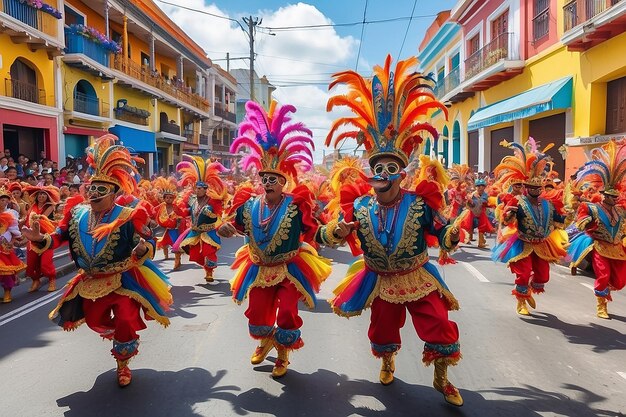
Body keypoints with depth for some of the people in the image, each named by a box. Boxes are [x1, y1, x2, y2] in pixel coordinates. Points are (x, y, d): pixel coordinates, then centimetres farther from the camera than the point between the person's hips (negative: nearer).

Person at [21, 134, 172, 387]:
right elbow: (61, 236, 3)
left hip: (123, 280, -5)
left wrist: (142, 249, -41)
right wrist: (40, 239, -17)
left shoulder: (127, 217, -18)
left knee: (126, 321, -13)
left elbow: (147, 242, -18)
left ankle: (123, 365, 15)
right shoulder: (77, 214, -4)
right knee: (95, 321, 19)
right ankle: (123, 341, 52)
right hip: (92, 281, 5)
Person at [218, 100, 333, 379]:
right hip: (259, 270, 4)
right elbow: (235, 225, 13)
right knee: (257, 313, 13)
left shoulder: (296, 207, -17)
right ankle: (265, 341, 48)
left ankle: (283, 353, 30)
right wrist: (224, 227, -9)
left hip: (289, 270, -4)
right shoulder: (249, 205, -5)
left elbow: (314, 234, -17)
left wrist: (336, 231, -35)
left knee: (287, 314, 0)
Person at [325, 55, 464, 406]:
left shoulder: (421, 203, -16)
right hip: (380, 282, 2)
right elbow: (341, 233, 2)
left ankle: (442, 379, 28)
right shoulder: (359, 205, -10)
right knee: (382, 329, 19)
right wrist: (340, 232, -20)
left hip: (418, 279, -1)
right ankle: (387, 363, 52)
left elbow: (442, 236, -12)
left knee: (439, 328, 1)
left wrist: (452, 235, -34)